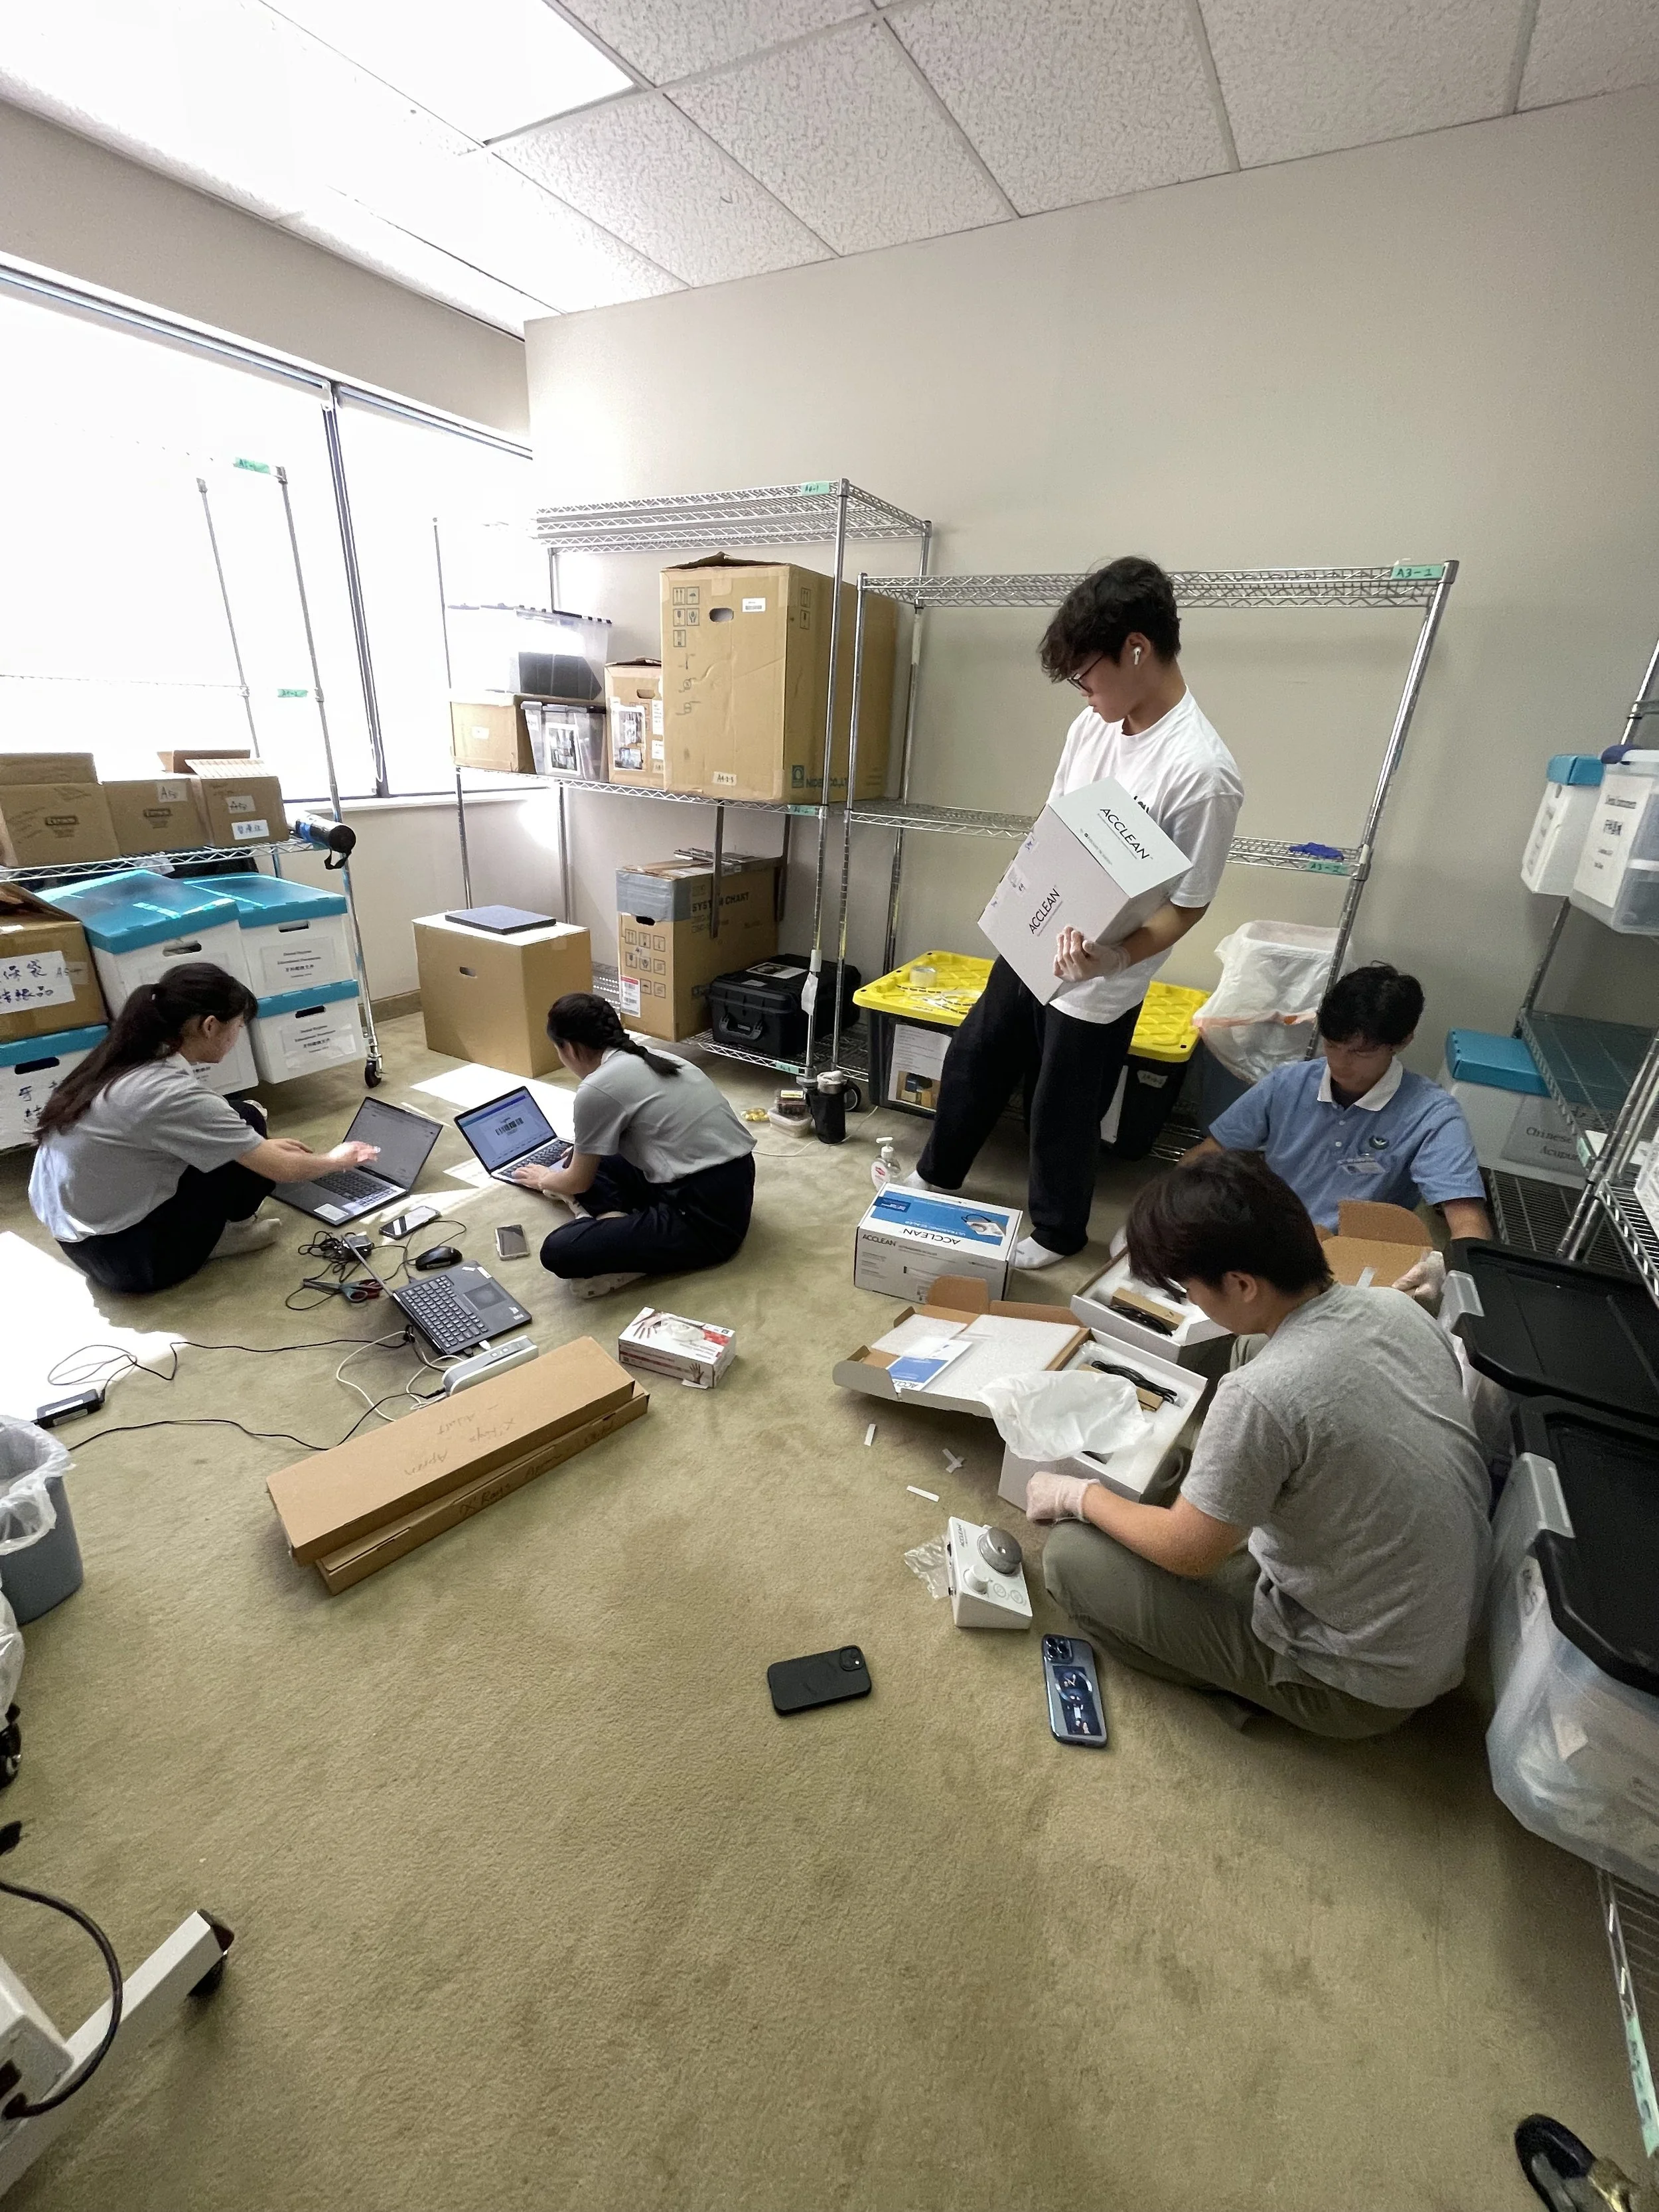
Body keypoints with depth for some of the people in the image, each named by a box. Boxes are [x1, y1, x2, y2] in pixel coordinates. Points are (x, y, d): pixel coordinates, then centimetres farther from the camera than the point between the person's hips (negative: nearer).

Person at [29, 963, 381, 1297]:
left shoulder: (130, 1059, -2)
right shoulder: (171, 1094, -26)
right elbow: (284, 1170, -18)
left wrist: (262, 1146, 19)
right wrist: (335, 1159, 1)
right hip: (123, 1256, -8)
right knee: (245, 1120, -7)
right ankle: (230, 1226, 11)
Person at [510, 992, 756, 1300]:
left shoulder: (597, 1089, -12)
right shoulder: (653, 1059, 14)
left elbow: (579, 1182, 4)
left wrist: (545, 1179, 27)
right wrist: (582, 1154, 51)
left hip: (706, 1218, -9)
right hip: (733, 1188, 10)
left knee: (558, 1251, -18)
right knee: (592, 1162, 20)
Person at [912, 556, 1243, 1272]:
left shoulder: (1202, 772, -23)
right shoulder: (1091, 726, -1)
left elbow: (1186, 905, -18)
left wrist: (1113, 957, -33)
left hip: (1098, 982, -7)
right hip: (1029, 945, 7)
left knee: (1063, 1110, 10)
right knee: (972, 1062, 21)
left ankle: (1057, 1230, 38)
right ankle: (937, 1176, 46)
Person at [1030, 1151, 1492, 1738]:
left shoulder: (1263, 1395, -33)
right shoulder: (1397, 1308, -11)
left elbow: (1186, 1552, -18)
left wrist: (1078, 1496, -3)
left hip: (1363, 1684, -7)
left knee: (1072, 1556, -6)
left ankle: (1245, 1686, 9)